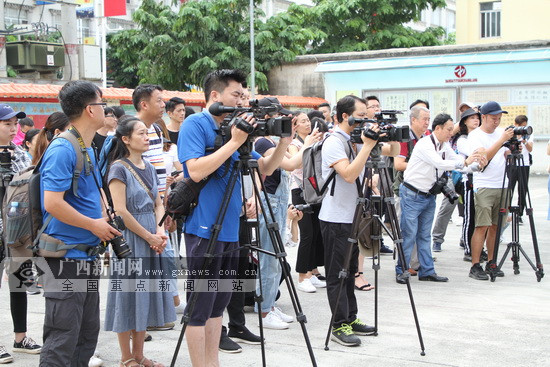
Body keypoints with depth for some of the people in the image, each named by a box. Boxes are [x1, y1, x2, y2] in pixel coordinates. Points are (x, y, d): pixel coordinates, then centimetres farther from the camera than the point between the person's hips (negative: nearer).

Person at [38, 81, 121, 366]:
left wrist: (104, 219, 9)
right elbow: (52, 203, -24)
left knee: (87, 337, 16)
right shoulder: (62, 150, -15)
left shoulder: (89, 150, 14)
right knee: (62, 343, -5)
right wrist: (94, 225, -14)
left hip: (87, 256, 10)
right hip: (66, 258, -10)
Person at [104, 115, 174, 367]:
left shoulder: (148, 167, 12)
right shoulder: (119, 168, -10)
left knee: (146, 294, 10)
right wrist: (149, 236, -14)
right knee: (129, 294, -1)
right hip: (129, 238, -7)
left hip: (151, 238, 7)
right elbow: (121, 211, -17)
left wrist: (160, 232, -4)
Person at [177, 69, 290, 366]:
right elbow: (196, 171, -22)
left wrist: (284, 141, 1)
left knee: (218, 303, 14)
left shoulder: (234, 126, 14)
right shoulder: (194, 125, -9)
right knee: (200, 305, -2)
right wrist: (234, 141, -21)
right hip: (204, 227, -8)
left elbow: (265, 168, 17)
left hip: (230, 228, 8)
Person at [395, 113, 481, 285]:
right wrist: (465, 163, -34)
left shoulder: (445, 146, 7)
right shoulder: (424, 144, -19)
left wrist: (475, 163, -12)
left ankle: (427, 271, 15)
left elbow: (457, 160, 7)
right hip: (412, 194, -8)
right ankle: (401, 271, 3)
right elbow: (440, 163, -30)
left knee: (424, 235, 11)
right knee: (409, 234, -5)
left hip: (429, 196, 8)